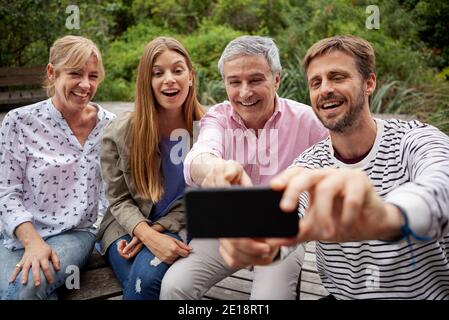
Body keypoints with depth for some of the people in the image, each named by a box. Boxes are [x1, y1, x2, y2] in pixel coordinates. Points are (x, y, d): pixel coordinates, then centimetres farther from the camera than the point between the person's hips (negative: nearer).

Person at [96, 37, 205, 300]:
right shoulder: (121, 132, -8)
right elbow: (119, 199, -3)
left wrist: (158, 230, -15)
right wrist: (147, 234, -23)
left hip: (177, 228, 0)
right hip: (128, 227, 1)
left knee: (149, 275, -31)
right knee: (140, 283, -29)